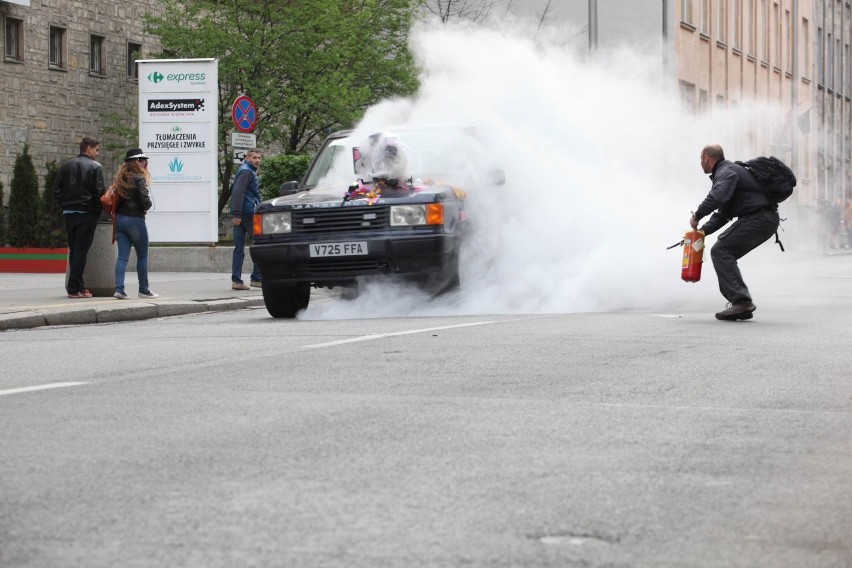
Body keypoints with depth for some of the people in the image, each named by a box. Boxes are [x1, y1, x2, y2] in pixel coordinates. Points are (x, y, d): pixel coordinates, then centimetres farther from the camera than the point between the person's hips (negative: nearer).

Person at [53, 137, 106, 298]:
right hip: (87, 214, -5)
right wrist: (98, 212, 0)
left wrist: (65, 206, 12)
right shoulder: (95, 167, -6)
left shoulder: (66, 166, 10)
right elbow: (100, 193, -13)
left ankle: (77, 284, 15)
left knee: (73, 250, 13)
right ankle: (75, 288, -6)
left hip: (68, 214, 5)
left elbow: (56, 191, 6)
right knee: (81, 251, -4)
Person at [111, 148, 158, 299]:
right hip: (135, 220, -6)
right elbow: (145, 200, -17)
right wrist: (148, 205, 3)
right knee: (142, 256, 6)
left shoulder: (120, 178, 11)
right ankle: (143, 290, 12)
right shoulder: (138, 178, -11)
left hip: (119, 219, 6)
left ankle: (119, 288, -9)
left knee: (122, 256, 3)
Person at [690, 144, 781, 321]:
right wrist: (703, 231, 18)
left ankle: (741, 300, -23)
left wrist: (696, 216, -15)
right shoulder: (726, 171, 26)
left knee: (720, 251, -14)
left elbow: (716, 198, -30)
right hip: (765, 220, 11)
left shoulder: (726, 172, -10)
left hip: (759, 218, -11)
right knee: (724, 254, 12)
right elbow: (723, 213, 29)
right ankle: (742, 306, 7)